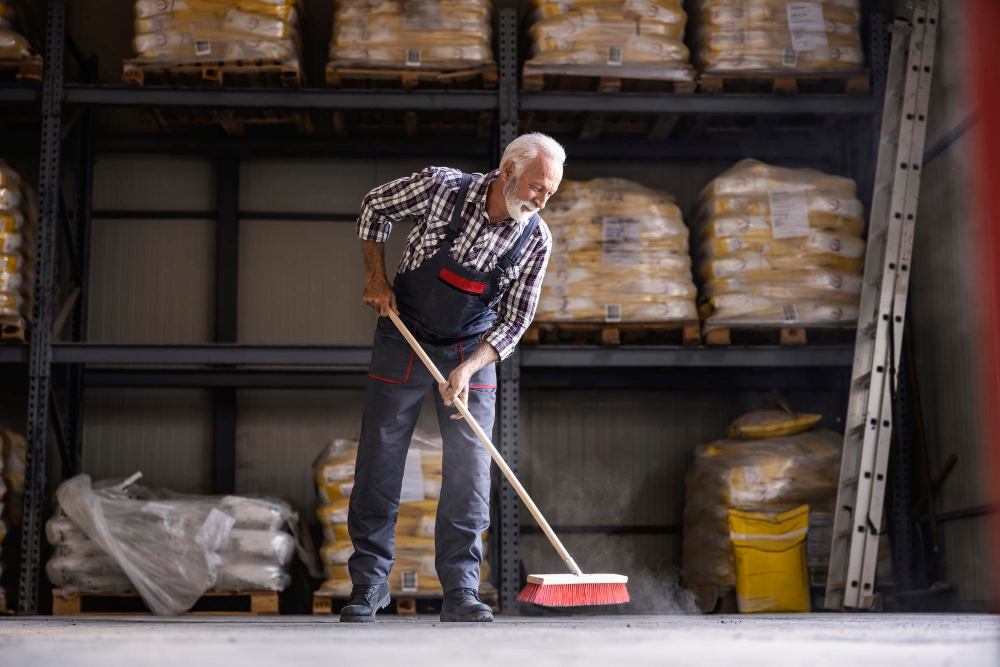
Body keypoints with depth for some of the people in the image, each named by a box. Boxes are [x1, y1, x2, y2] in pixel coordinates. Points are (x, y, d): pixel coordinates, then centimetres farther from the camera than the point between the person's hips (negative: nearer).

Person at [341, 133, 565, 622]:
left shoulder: (536, 240, -13)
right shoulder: (441, 186, -19)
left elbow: (514, 320, -8)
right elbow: (375, 207, -1)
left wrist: (468, 368, -21)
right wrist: (376, 277, -7)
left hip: (472, 350, 1)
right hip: (403, 336, -1)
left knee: (470, 469, -6)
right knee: (379, 461, 1)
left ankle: (460, 591, 2)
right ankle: (368, 584, 13)